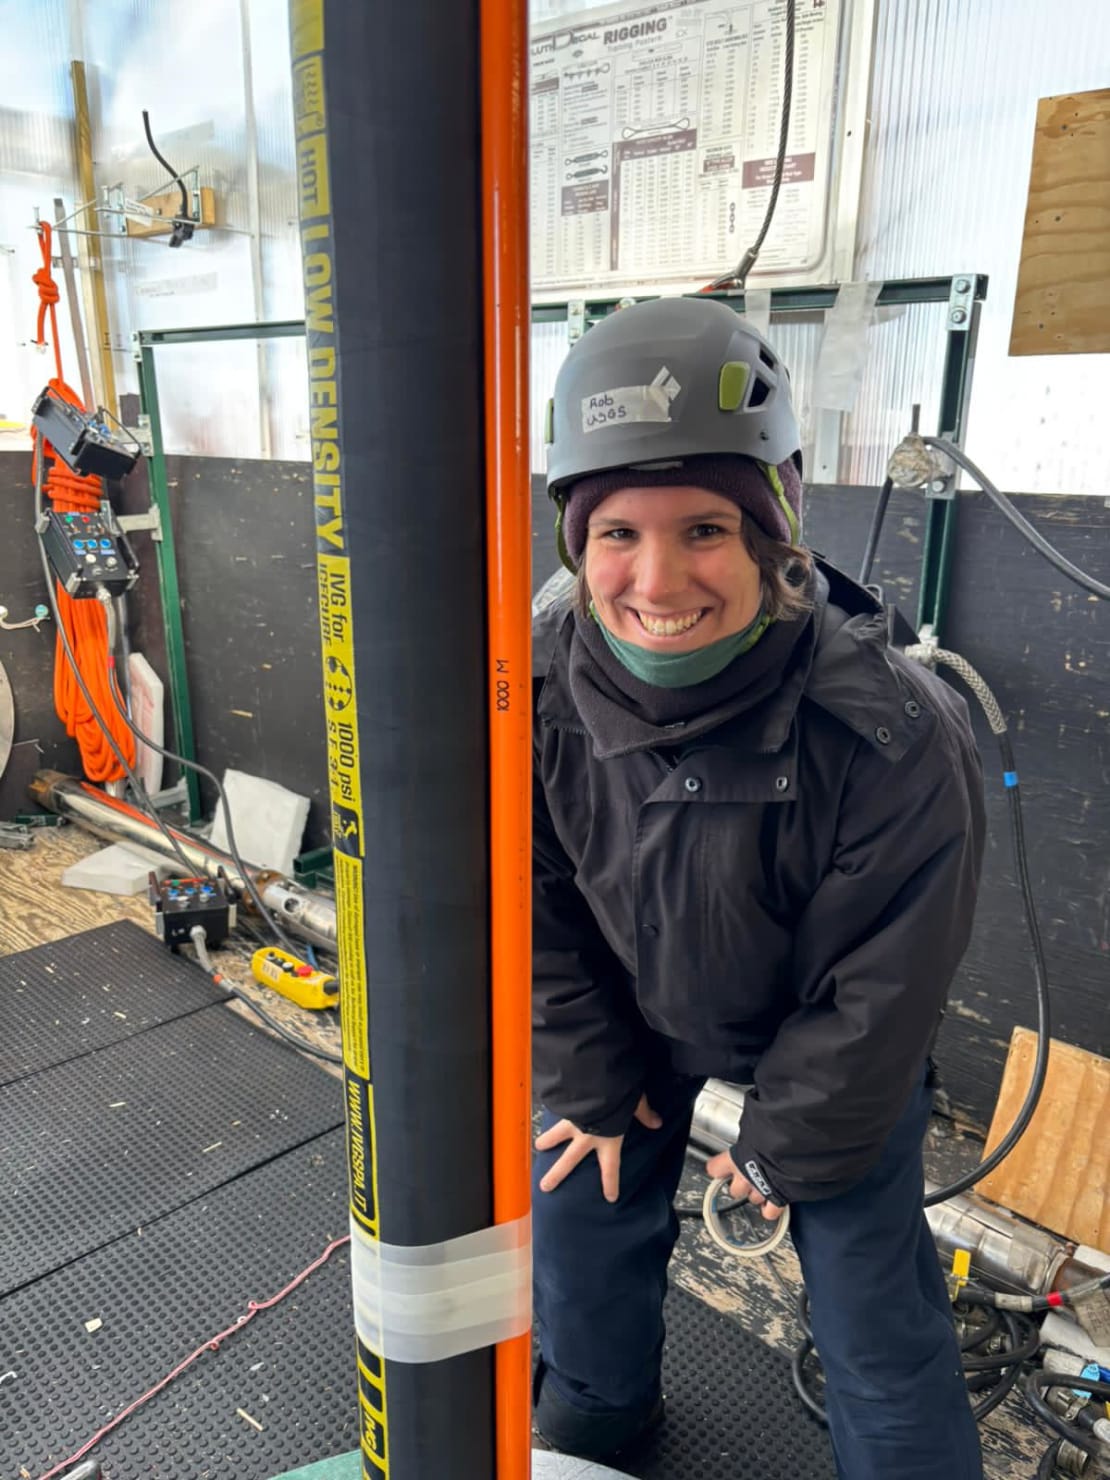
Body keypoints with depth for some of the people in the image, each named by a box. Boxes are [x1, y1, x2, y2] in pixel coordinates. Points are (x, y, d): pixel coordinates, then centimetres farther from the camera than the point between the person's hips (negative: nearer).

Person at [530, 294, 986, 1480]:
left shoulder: (894, 737, -36)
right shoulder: (538, 688, -26)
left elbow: (877, 993, -21)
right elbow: (540, 909, -10)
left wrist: (790, 1147, -9)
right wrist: (589, 1082, -2)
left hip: (832, 1041, -3)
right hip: (636, 1013, 4)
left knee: (870, 1290, 5)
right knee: (578, 1198, 17)